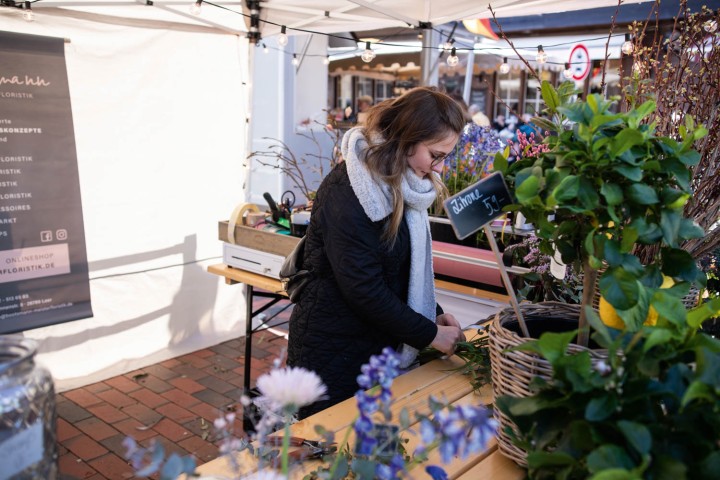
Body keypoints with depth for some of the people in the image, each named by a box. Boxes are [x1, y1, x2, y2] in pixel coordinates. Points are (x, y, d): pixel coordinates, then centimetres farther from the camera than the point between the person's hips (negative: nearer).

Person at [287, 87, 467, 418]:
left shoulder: (401, 185, 4)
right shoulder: (348, 191, -23)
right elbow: (364, 289, -23)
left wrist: (433, 315, 0)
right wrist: (429, 334, -15)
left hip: (379, 344, 8)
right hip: (334, 351, -8)